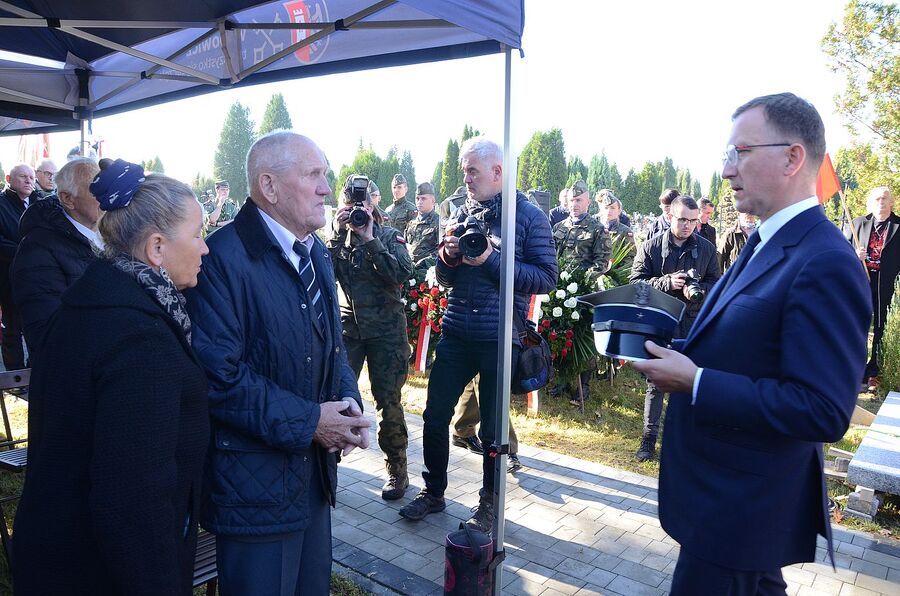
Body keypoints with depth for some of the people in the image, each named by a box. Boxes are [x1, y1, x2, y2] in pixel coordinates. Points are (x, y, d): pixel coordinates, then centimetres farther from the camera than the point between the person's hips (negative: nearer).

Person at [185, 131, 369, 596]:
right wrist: (306, 421, -19)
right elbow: (219, 376, -22)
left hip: (314, 468, 8)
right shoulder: (224, 258, -19)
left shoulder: (315, 251, 8)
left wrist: (348, 399, -3)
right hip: (256, 482, -7)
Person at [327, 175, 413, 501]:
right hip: (348, 325, 2)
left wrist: (370, 240, -18)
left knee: (388, 401, 2)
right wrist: (337, 235, -15)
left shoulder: (390, 236, 1)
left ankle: (397, 471, 17)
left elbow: (402, 274, -16)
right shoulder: (338, 237, 7)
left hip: (386, 329, -2)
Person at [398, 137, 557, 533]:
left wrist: (490, 260, -19)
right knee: (435, 416, 9)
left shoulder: (529, 217, -4)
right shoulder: (462, 213, 9)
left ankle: (489, 504, 30)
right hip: (456, 334, 5)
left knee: (493, 427, 9)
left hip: (499, 340, -4)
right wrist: (449, 255, -10)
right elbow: (445, 279, 13)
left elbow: (546, 278, -11)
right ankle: (434, 492, 31)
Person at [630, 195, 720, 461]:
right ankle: (649, 437, 13)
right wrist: (667, 282, -18)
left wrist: (698, 290, -13)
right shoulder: (651, 246, 0)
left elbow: (715, 282, 9)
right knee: (656, 381, 4)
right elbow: (636, 280, -4)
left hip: (693, 321, 2)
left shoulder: (706, 248, 5)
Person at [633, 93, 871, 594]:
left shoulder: (826, 264, -25)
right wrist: (678, 353, -1)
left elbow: (823, 412, -28)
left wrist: (694, 381, -26)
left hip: (742, 511, -9)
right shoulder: (765, 243, 7)